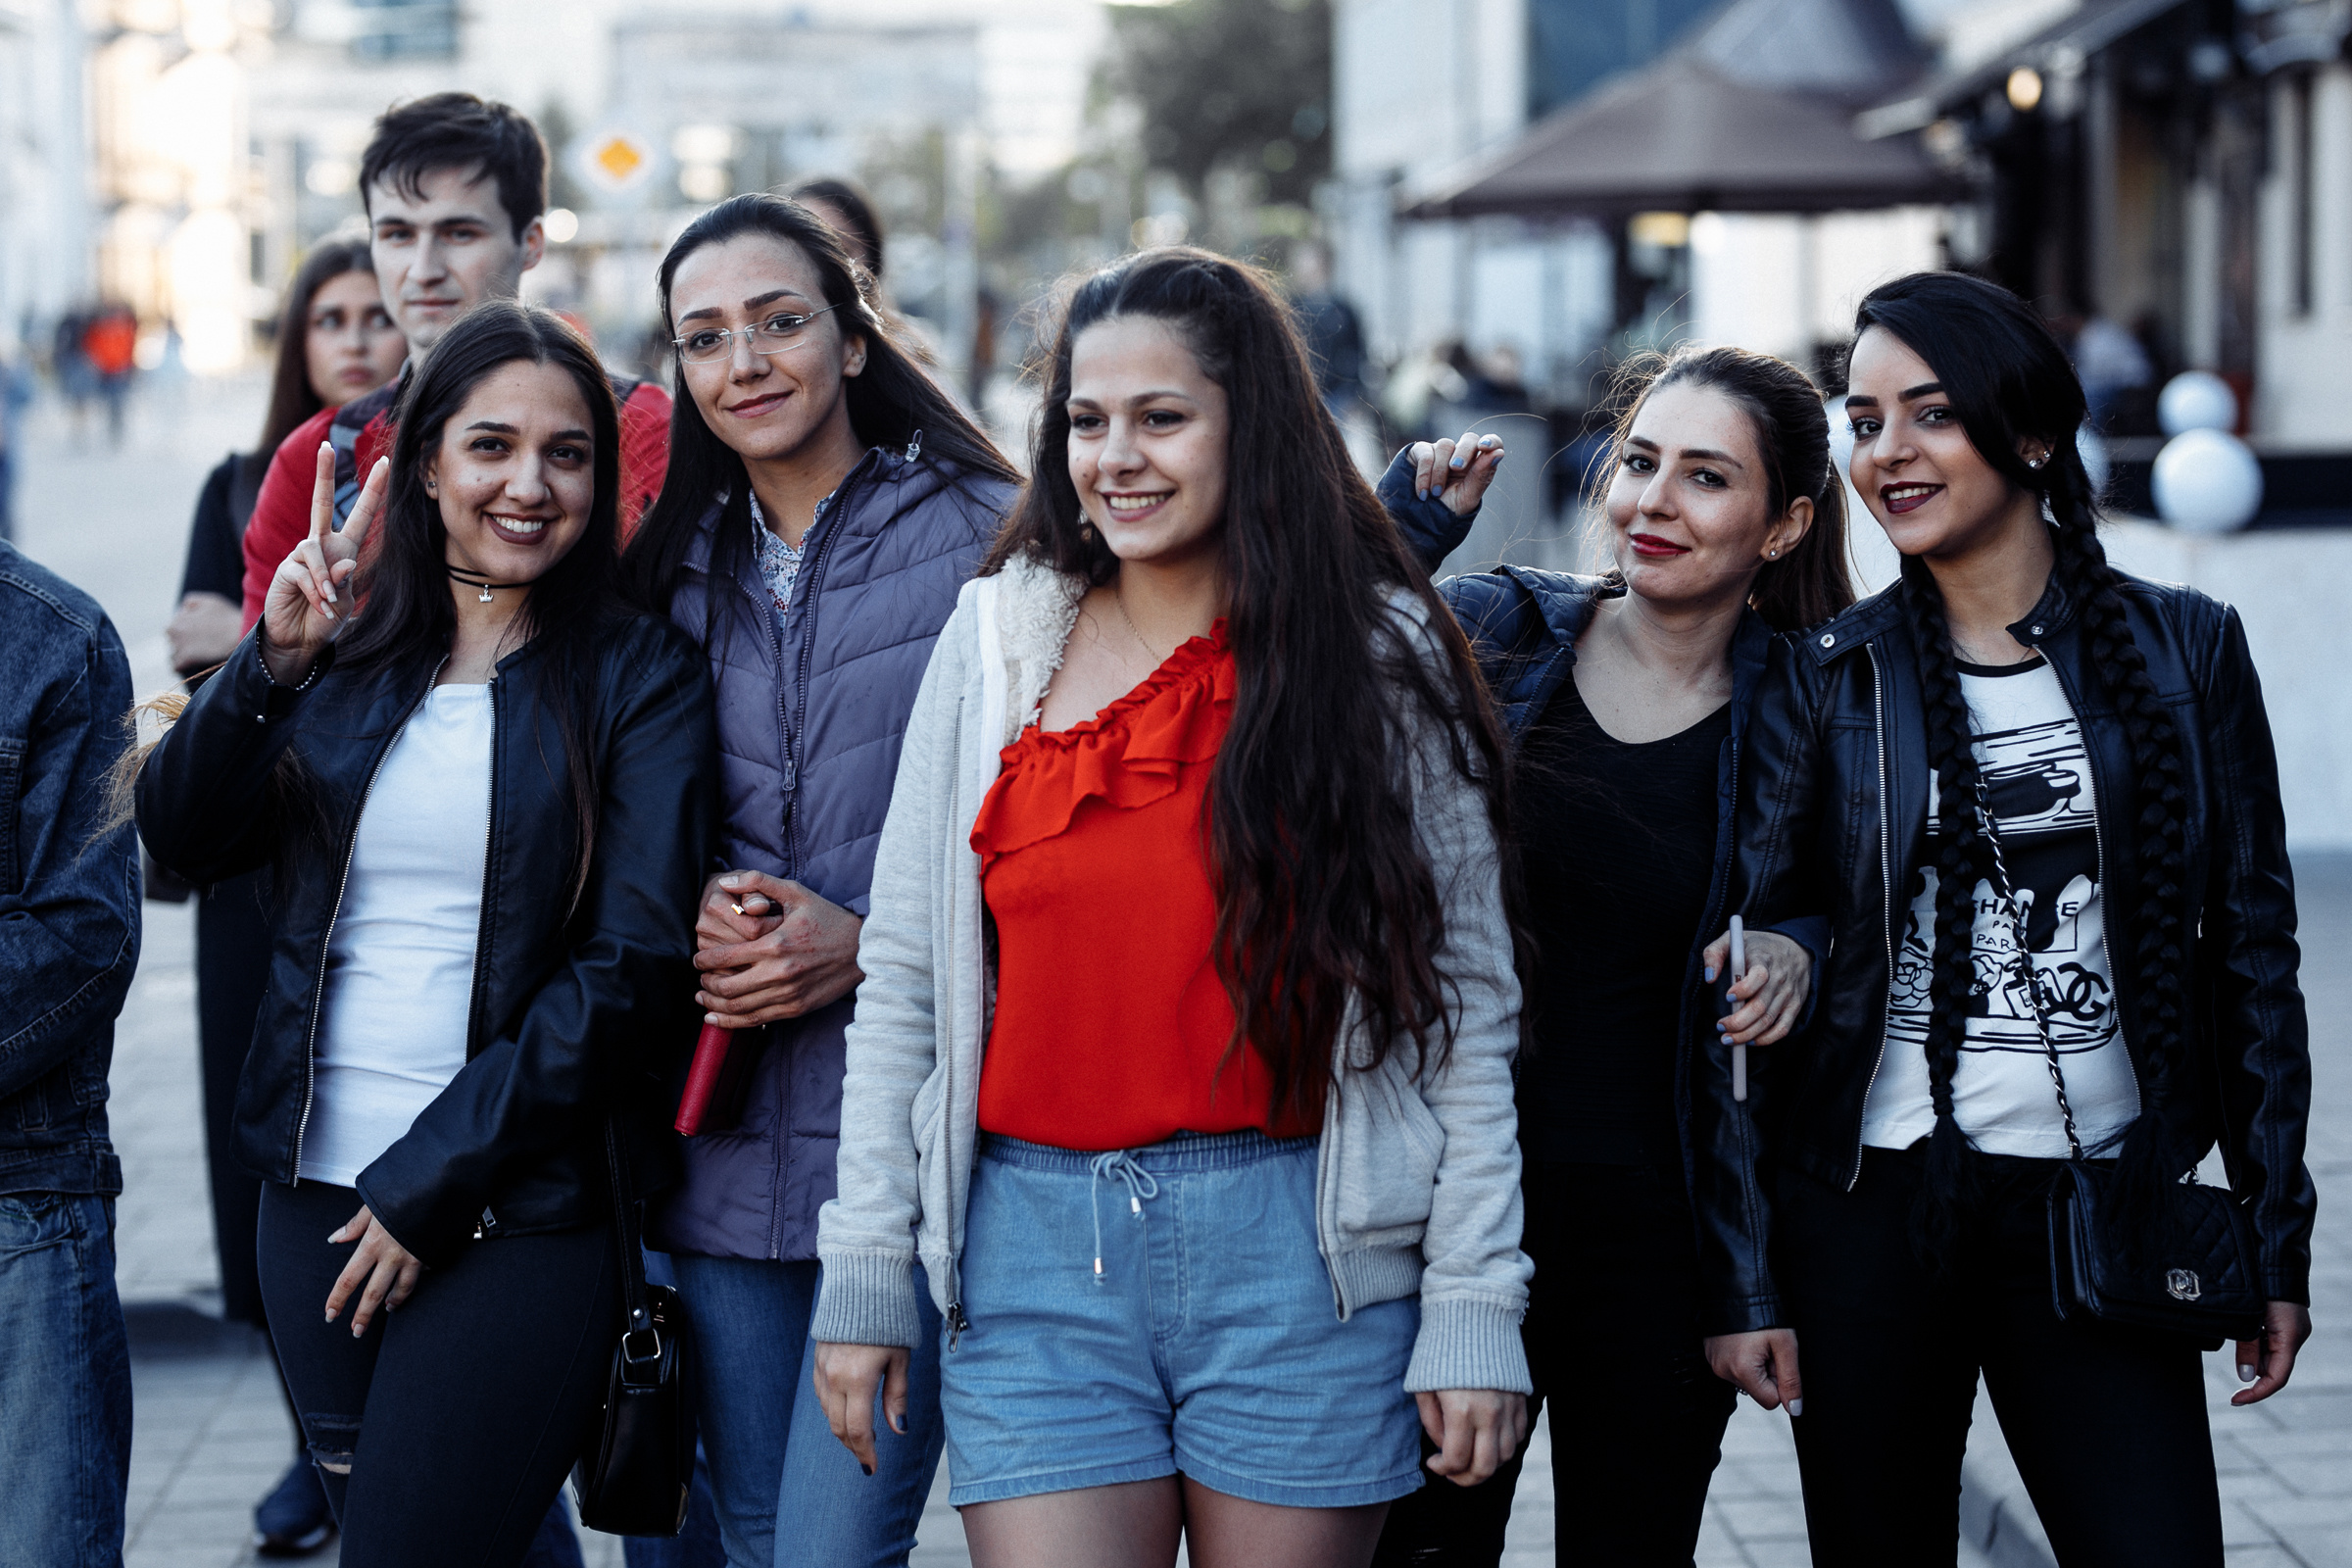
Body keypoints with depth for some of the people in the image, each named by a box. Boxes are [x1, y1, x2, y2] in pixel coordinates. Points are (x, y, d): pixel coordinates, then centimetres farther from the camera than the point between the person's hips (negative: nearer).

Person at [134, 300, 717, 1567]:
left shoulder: (640, 679, -2)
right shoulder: (349, 660, 11)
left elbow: (633, 971, -9)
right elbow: (183, 838, 1)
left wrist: (431, 1176, -11)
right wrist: (273, 662, -15)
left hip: (515, 1216, -5)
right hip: (314, 1201, 5)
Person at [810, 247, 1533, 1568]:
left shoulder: (1378, 657, 1)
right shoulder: (994, 640, 7)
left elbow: (1464, 1005, 0)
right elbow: (903, 975, 8)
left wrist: (1475, 1307, -6)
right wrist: (864, 1270, 4)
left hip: (1302, 1252, -1)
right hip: (1037, 1257, 1)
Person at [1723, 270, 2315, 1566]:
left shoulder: (2183, 649, 3)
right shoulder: (1826, 678, 1)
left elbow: (2251, 949, 7)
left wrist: (2276, 1237, 5)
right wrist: (1748, 1278, -7)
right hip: (1867, 1209, 0)